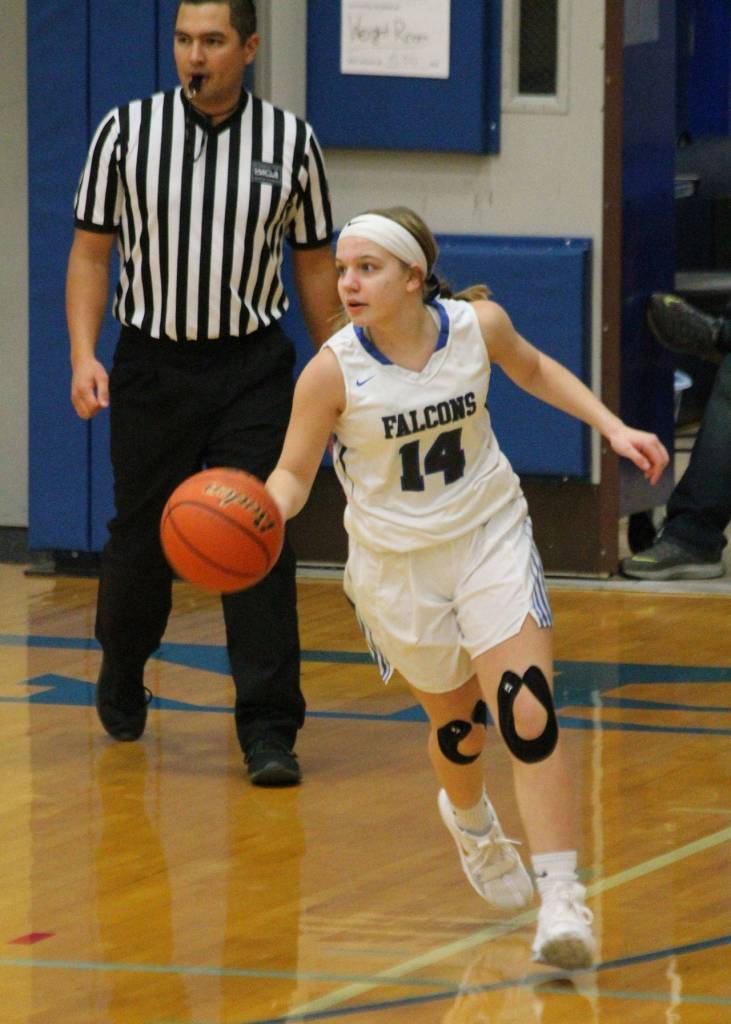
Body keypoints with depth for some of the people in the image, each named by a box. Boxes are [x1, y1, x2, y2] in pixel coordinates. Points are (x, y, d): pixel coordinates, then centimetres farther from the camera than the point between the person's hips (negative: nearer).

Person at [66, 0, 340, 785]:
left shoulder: (290, 142, 1)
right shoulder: (126, 132, -1)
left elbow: (314, 262, 9)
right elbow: (91, 251, 3)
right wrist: (83, 354, -9)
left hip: (252, 367, 0)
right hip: (151, 361, 0)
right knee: (140, 539, 9)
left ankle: (268, 731, -7)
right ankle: (121, 682, 37)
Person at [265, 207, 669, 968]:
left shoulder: (478, 326, -13)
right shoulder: (333, 371, -19)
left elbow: (534, 371, 10)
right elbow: (293, 473, -8)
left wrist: (612, 428, 3)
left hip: (491, 535, 0)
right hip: (398, 560, 0)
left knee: (527, 716, -14)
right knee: (457, 724, 12)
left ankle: (561, 897, -13)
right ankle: (470, 820, 48)